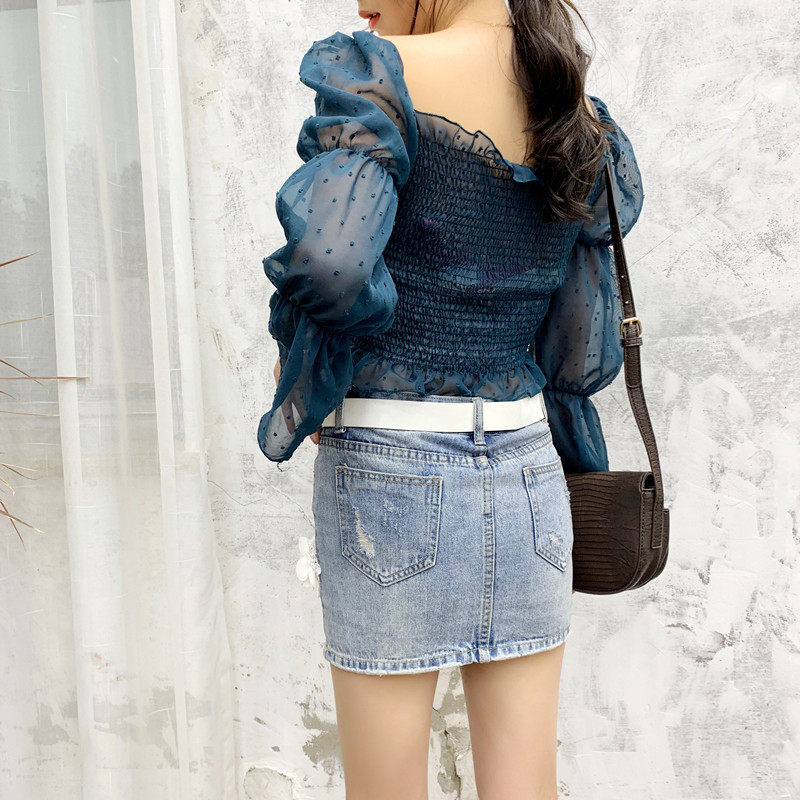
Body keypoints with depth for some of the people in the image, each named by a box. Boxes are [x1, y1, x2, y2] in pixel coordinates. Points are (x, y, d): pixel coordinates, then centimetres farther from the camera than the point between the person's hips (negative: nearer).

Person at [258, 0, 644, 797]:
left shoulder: (384, 76, -10)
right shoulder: (583, 126, 7)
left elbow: (329, 256, -26)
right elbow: (583, 358, 8)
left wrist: (302, 385, -7)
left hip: (388, 470, -5)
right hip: (528, 471, 5)